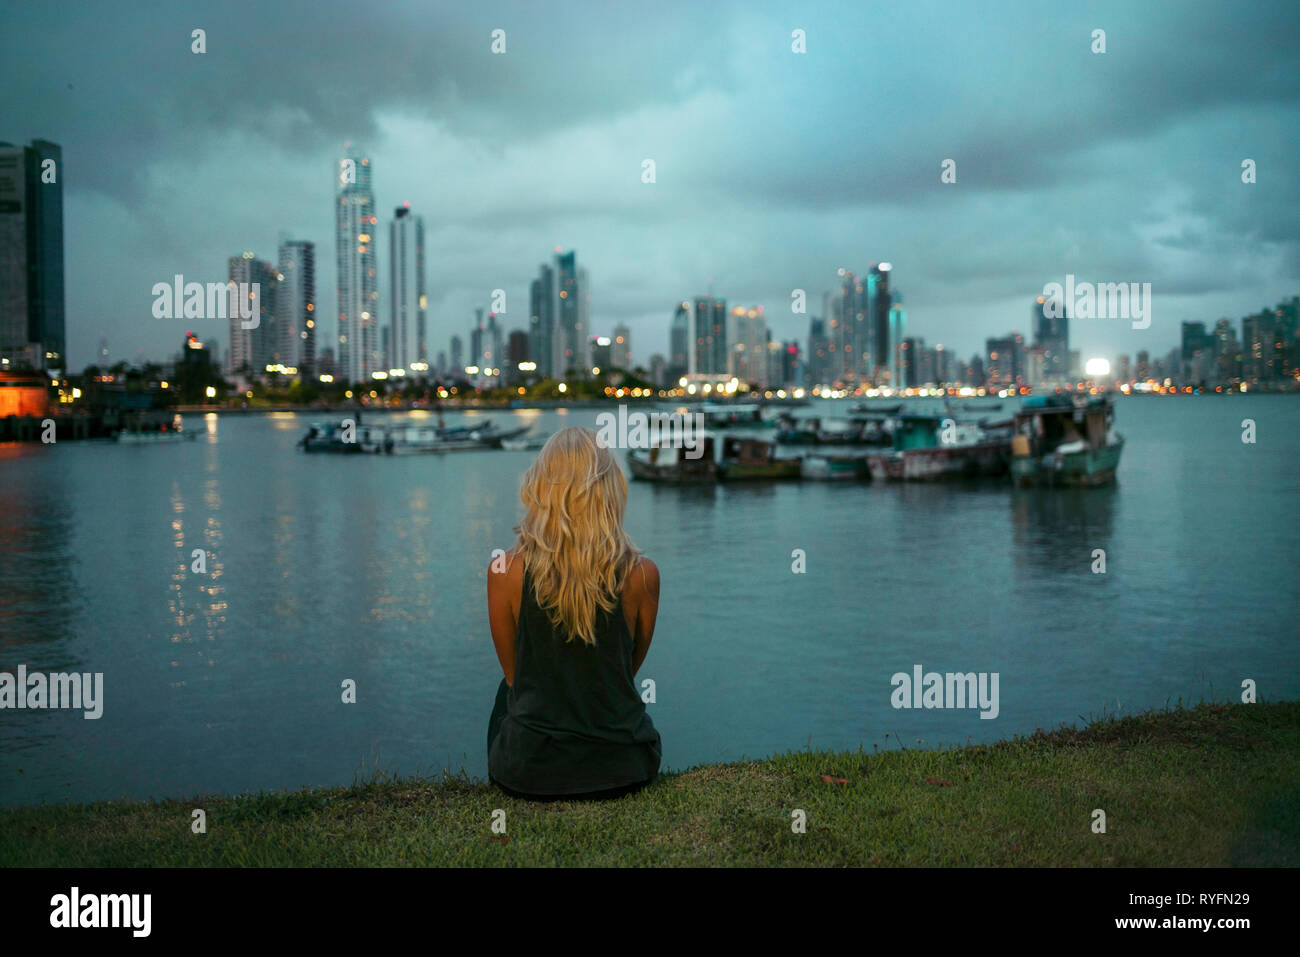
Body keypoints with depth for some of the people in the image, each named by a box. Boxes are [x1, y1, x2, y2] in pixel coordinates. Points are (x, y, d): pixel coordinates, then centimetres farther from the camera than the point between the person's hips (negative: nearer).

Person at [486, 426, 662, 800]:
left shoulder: (505, 571, -13)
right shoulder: (641, 574, -13)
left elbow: (513, 674, 2)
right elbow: (631, 666, 5)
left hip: (529, 772, -1)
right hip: (621, 768, 1)